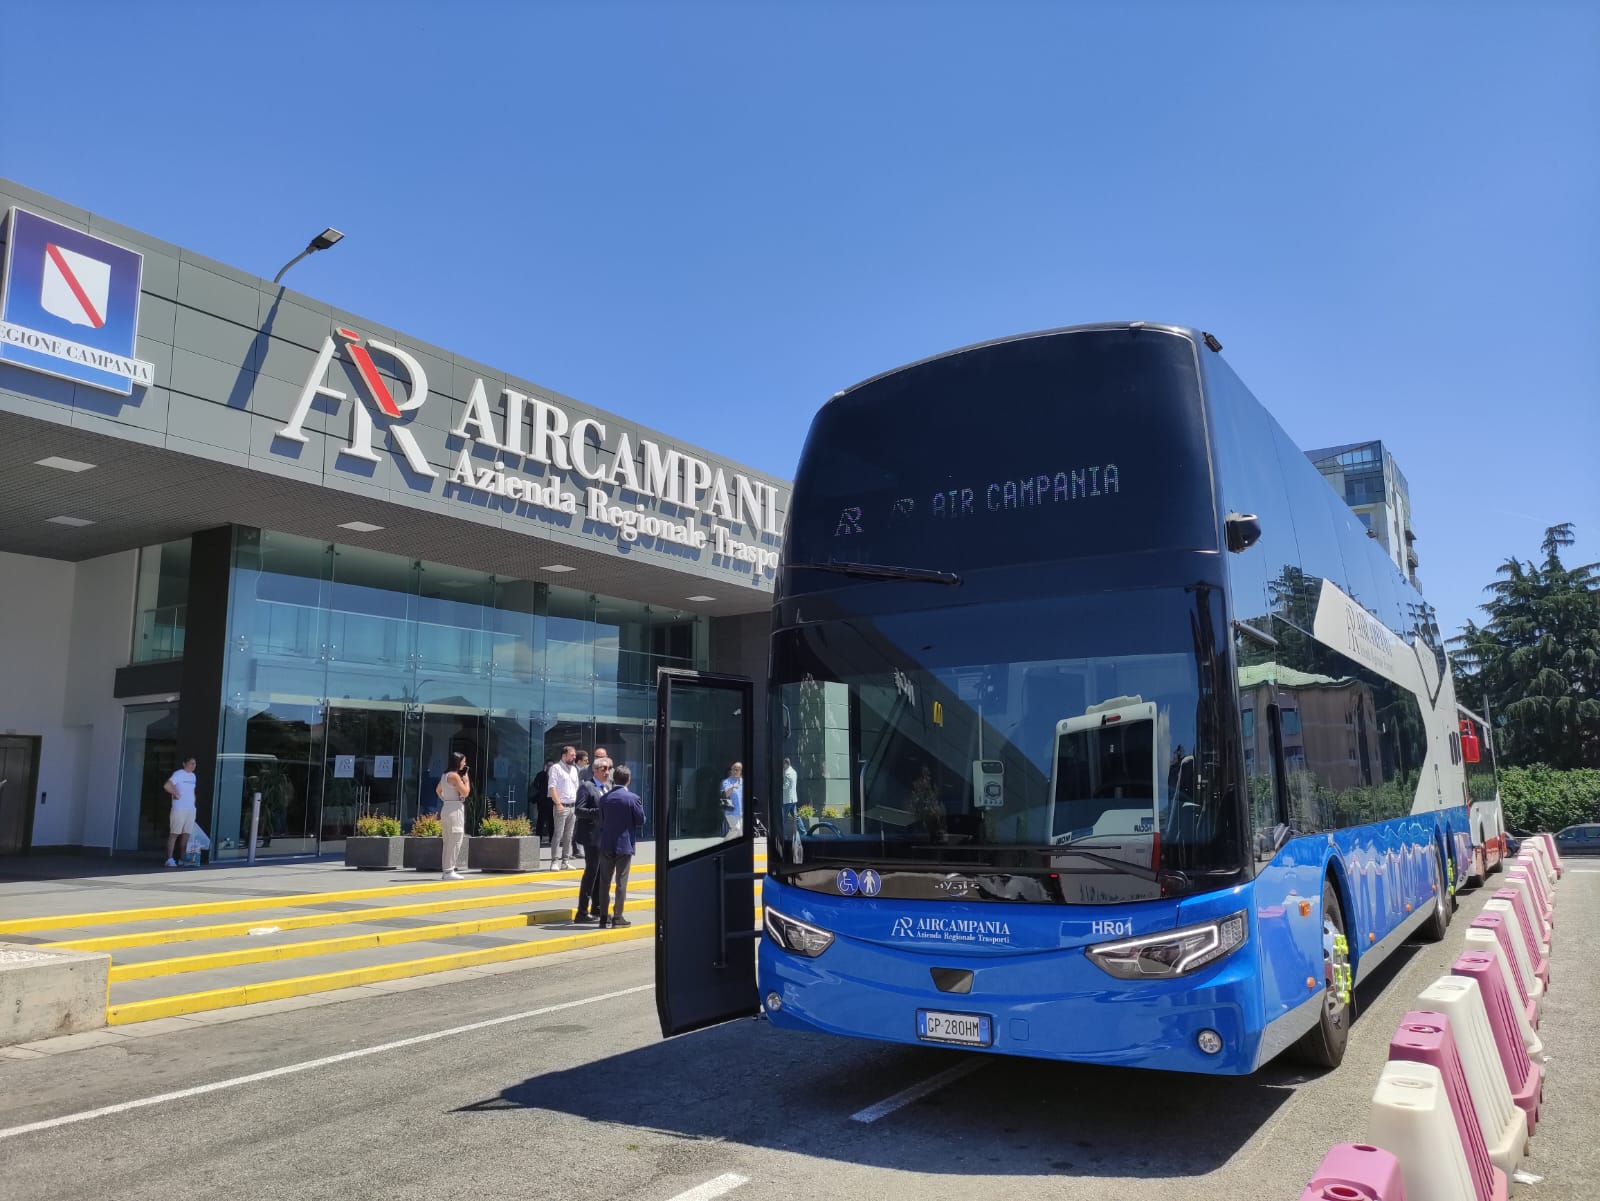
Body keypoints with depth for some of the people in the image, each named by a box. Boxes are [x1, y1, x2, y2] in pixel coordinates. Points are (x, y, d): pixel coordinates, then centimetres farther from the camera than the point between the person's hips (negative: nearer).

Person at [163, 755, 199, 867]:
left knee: (186, 835, 5)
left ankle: (182, 859, 9)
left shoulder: (193, 776, 17)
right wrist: (175, 794, -9)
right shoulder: (178, 774, -7)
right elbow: (166, 785, -21)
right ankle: (170, 859, -4)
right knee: (174, 834, -5)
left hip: (191, 809, 7)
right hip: (179, 809, -7)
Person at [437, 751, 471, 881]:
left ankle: (447, 870, 17)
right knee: (455, 841, -7)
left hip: (446, 808, 10)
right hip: (455, 810, -10)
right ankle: (449, 871, -6)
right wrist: (466, 779, -3)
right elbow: (465, 792, -16)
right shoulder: (454, 776, -13)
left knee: (449, 842, 13)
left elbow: (438, 790, 30)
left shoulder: (446, 775, 15)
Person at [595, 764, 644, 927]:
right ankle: (617, 916, 4)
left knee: (604, 881, 9)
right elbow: (641, 820, -5)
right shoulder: (632, 798, -10)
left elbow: (601, 821, 7)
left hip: (606, 845, 3)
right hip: (624, 844, -3)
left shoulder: (604, 798, 2)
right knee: (621, 881, 3)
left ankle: (603, 916, 12)